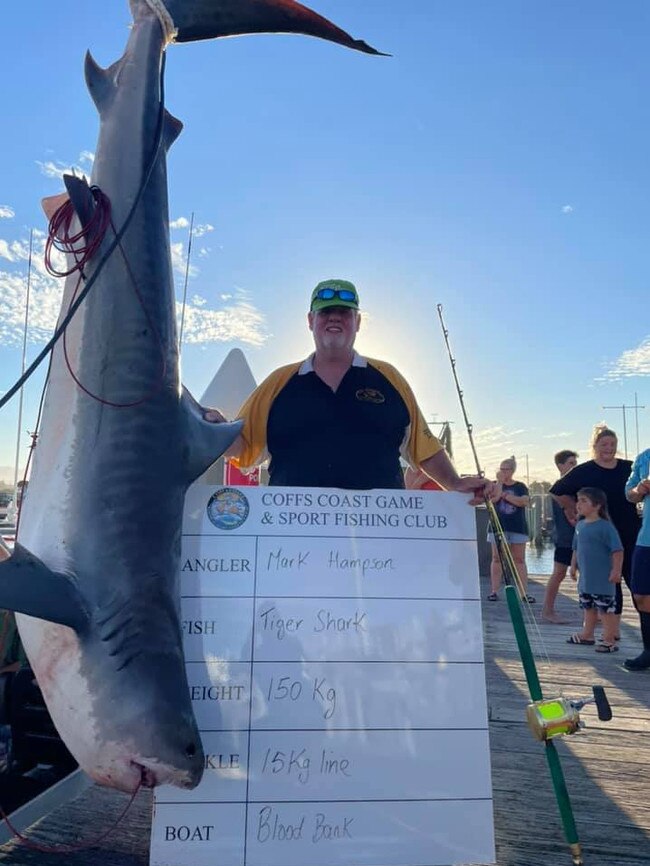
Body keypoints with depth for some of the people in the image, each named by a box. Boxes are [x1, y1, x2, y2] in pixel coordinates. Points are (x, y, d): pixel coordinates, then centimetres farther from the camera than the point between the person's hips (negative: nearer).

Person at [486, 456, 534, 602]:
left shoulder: (520, 486, 8)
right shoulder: (495, 485, 8)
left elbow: (524, 501, -10)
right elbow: (494, 498, -13)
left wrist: (505, 495, -10)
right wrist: (499, 481, -9)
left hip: (518, 528, 0)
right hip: (498, 527, 0)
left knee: (519, 559, 1)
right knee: (497, 558, 0)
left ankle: (524, 592, 2)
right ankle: (494, 591, 3)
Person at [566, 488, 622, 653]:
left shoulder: (605, 527, -17)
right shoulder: (580, 525, 7)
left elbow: (617, 550, -18)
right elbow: (576, 548, 17)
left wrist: (616, 570, -21)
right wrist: (573, 566, 17)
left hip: (602, 579, -8)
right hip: (585, 578, 8)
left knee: (606, 610, 1)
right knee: (588, 608, 20)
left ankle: (609, 641, 10)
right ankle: (587, 635, 32)